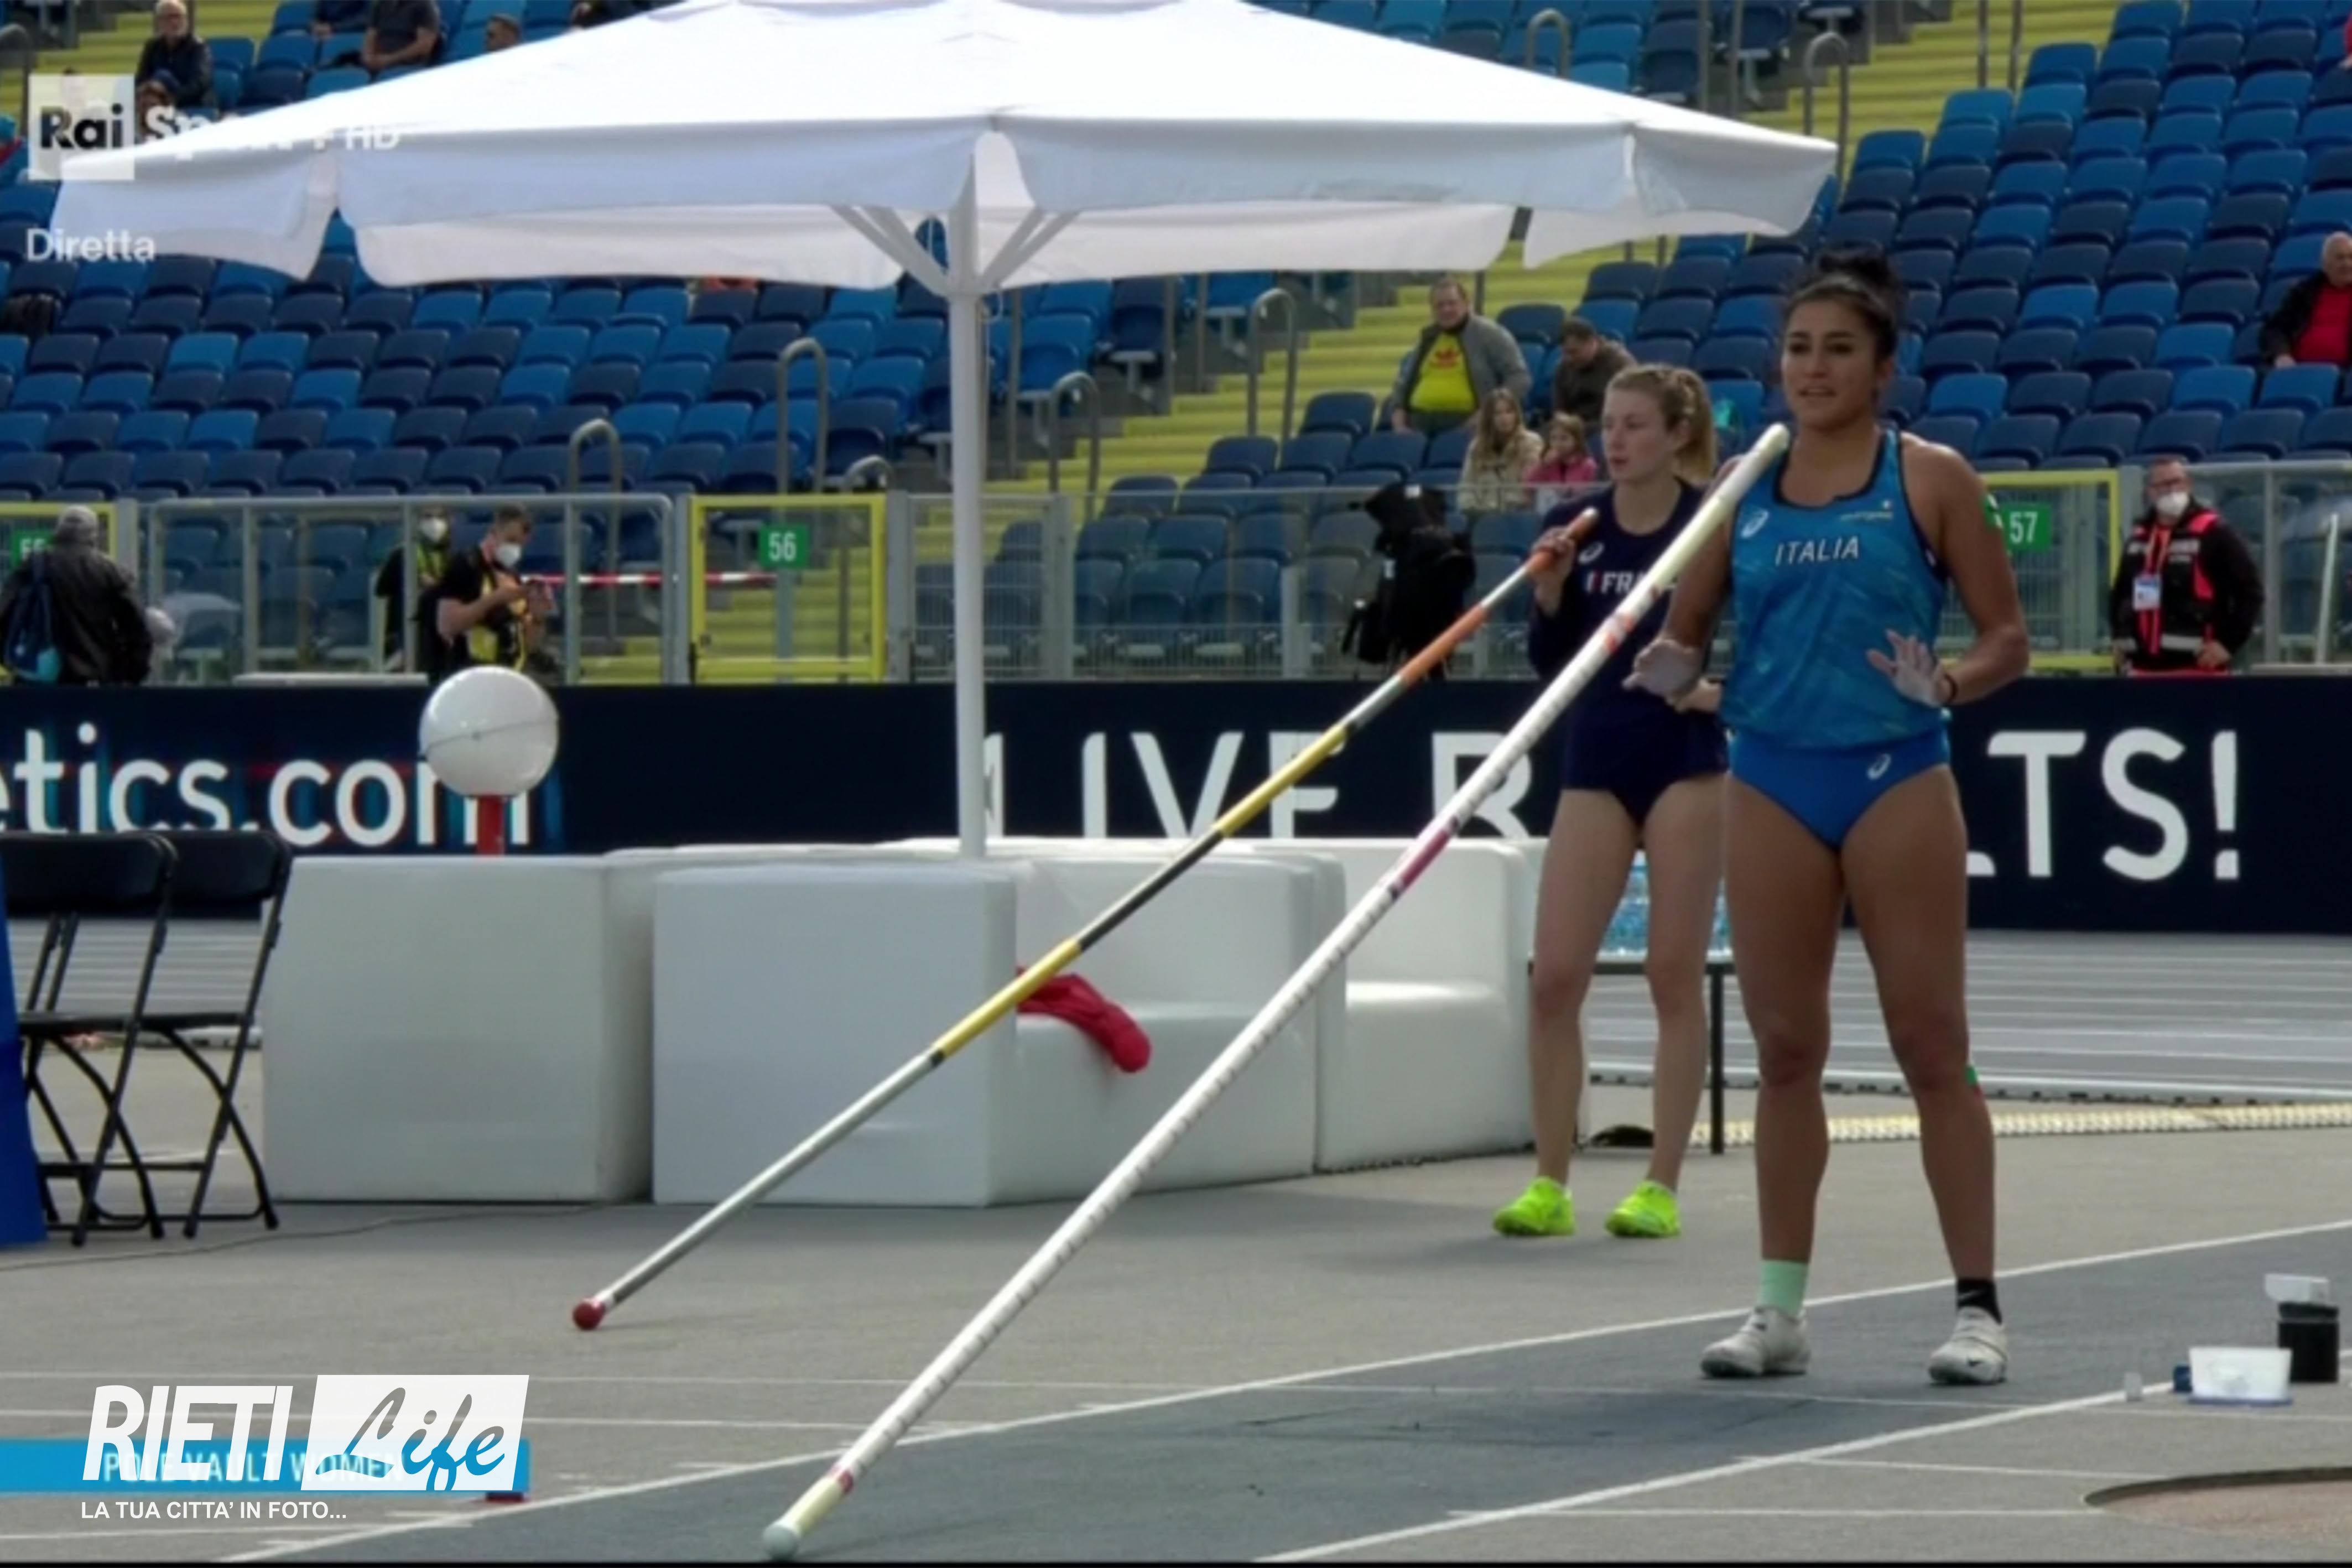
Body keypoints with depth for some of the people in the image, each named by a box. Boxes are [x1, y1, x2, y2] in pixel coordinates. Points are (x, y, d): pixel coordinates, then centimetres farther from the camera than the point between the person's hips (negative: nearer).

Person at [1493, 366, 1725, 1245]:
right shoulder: (1577, 528, 5)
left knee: (1676, 974, -1)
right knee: (1555, 976, -3)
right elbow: (1548, 661, 7)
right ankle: (1549, 1183, 5)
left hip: (1686, 758, -3)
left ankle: (1661, 1187, 4)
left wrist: (1728, 687, -16)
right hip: (1596, 760, 3)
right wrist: (1549, 591, -10)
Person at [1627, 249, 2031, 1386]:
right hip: (1772, 781, 3)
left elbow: (2007, 639, 0)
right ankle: (1781, 1310, 14)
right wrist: (1664, 667, -10)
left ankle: (1978, 1308, 2)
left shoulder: (1929, 480, 0)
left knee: (1932, 1046, -2)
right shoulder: (1741, 486, 8)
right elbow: (1685, 632, 13)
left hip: (1897, 779, -3)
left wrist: (1946, 683, -20)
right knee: (1784, 1048, 7)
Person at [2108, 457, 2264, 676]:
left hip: (2198, 668, -7)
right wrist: (2121, 638, 18)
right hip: (2145, 668, 7)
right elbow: (2119, 591, 31)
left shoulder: (2214, 534, -5)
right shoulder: (2138, 539, 16)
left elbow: (2249, 589, -6)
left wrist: (2229, 642, -12)